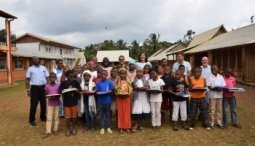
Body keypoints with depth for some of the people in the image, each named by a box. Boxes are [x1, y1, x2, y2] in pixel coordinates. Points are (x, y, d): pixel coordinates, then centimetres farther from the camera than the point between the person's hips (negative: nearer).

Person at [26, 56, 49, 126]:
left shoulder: (44, 68, 8)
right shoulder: (30, 69, 1)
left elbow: (47, 78, 8)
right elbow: (27, 80, 0)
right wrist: (28, 89, -7)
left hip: (43, 87, 3)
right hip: (34, 88, -3)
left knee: (43, 104, 12)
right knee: (33, 104, 1)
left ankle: (43, 117, 28)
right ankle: (32, 120, 12)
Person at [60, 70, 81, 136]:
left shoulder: (76, 82, -2)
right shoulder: (63, 83, -5)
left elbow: (79, 91, 2)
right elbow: (60, 92, 0)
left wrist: (76, 91, -18)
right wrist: (64, 92, -20)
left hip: (74, 102, 1)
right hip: (66, 102, -1)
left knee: (74, 117, 10)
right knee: (67, 117, 4)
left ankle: (74, 128, 29)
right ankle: (68, 129, 23)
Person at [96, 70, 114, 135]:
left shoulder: (109, 82, 0)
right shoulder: (98, 83, 1)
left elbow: (112, 90, 4)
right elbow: (96, 91, 2)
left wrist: (109, 92, -16)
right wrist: (99, 93, -18)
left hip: (108, 100, 0)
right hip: (100, 101, 0)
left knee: (108, 114, 9)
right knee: (101, 115, 7)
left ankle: (108, 127, 21)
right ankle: (102, 128, 16)